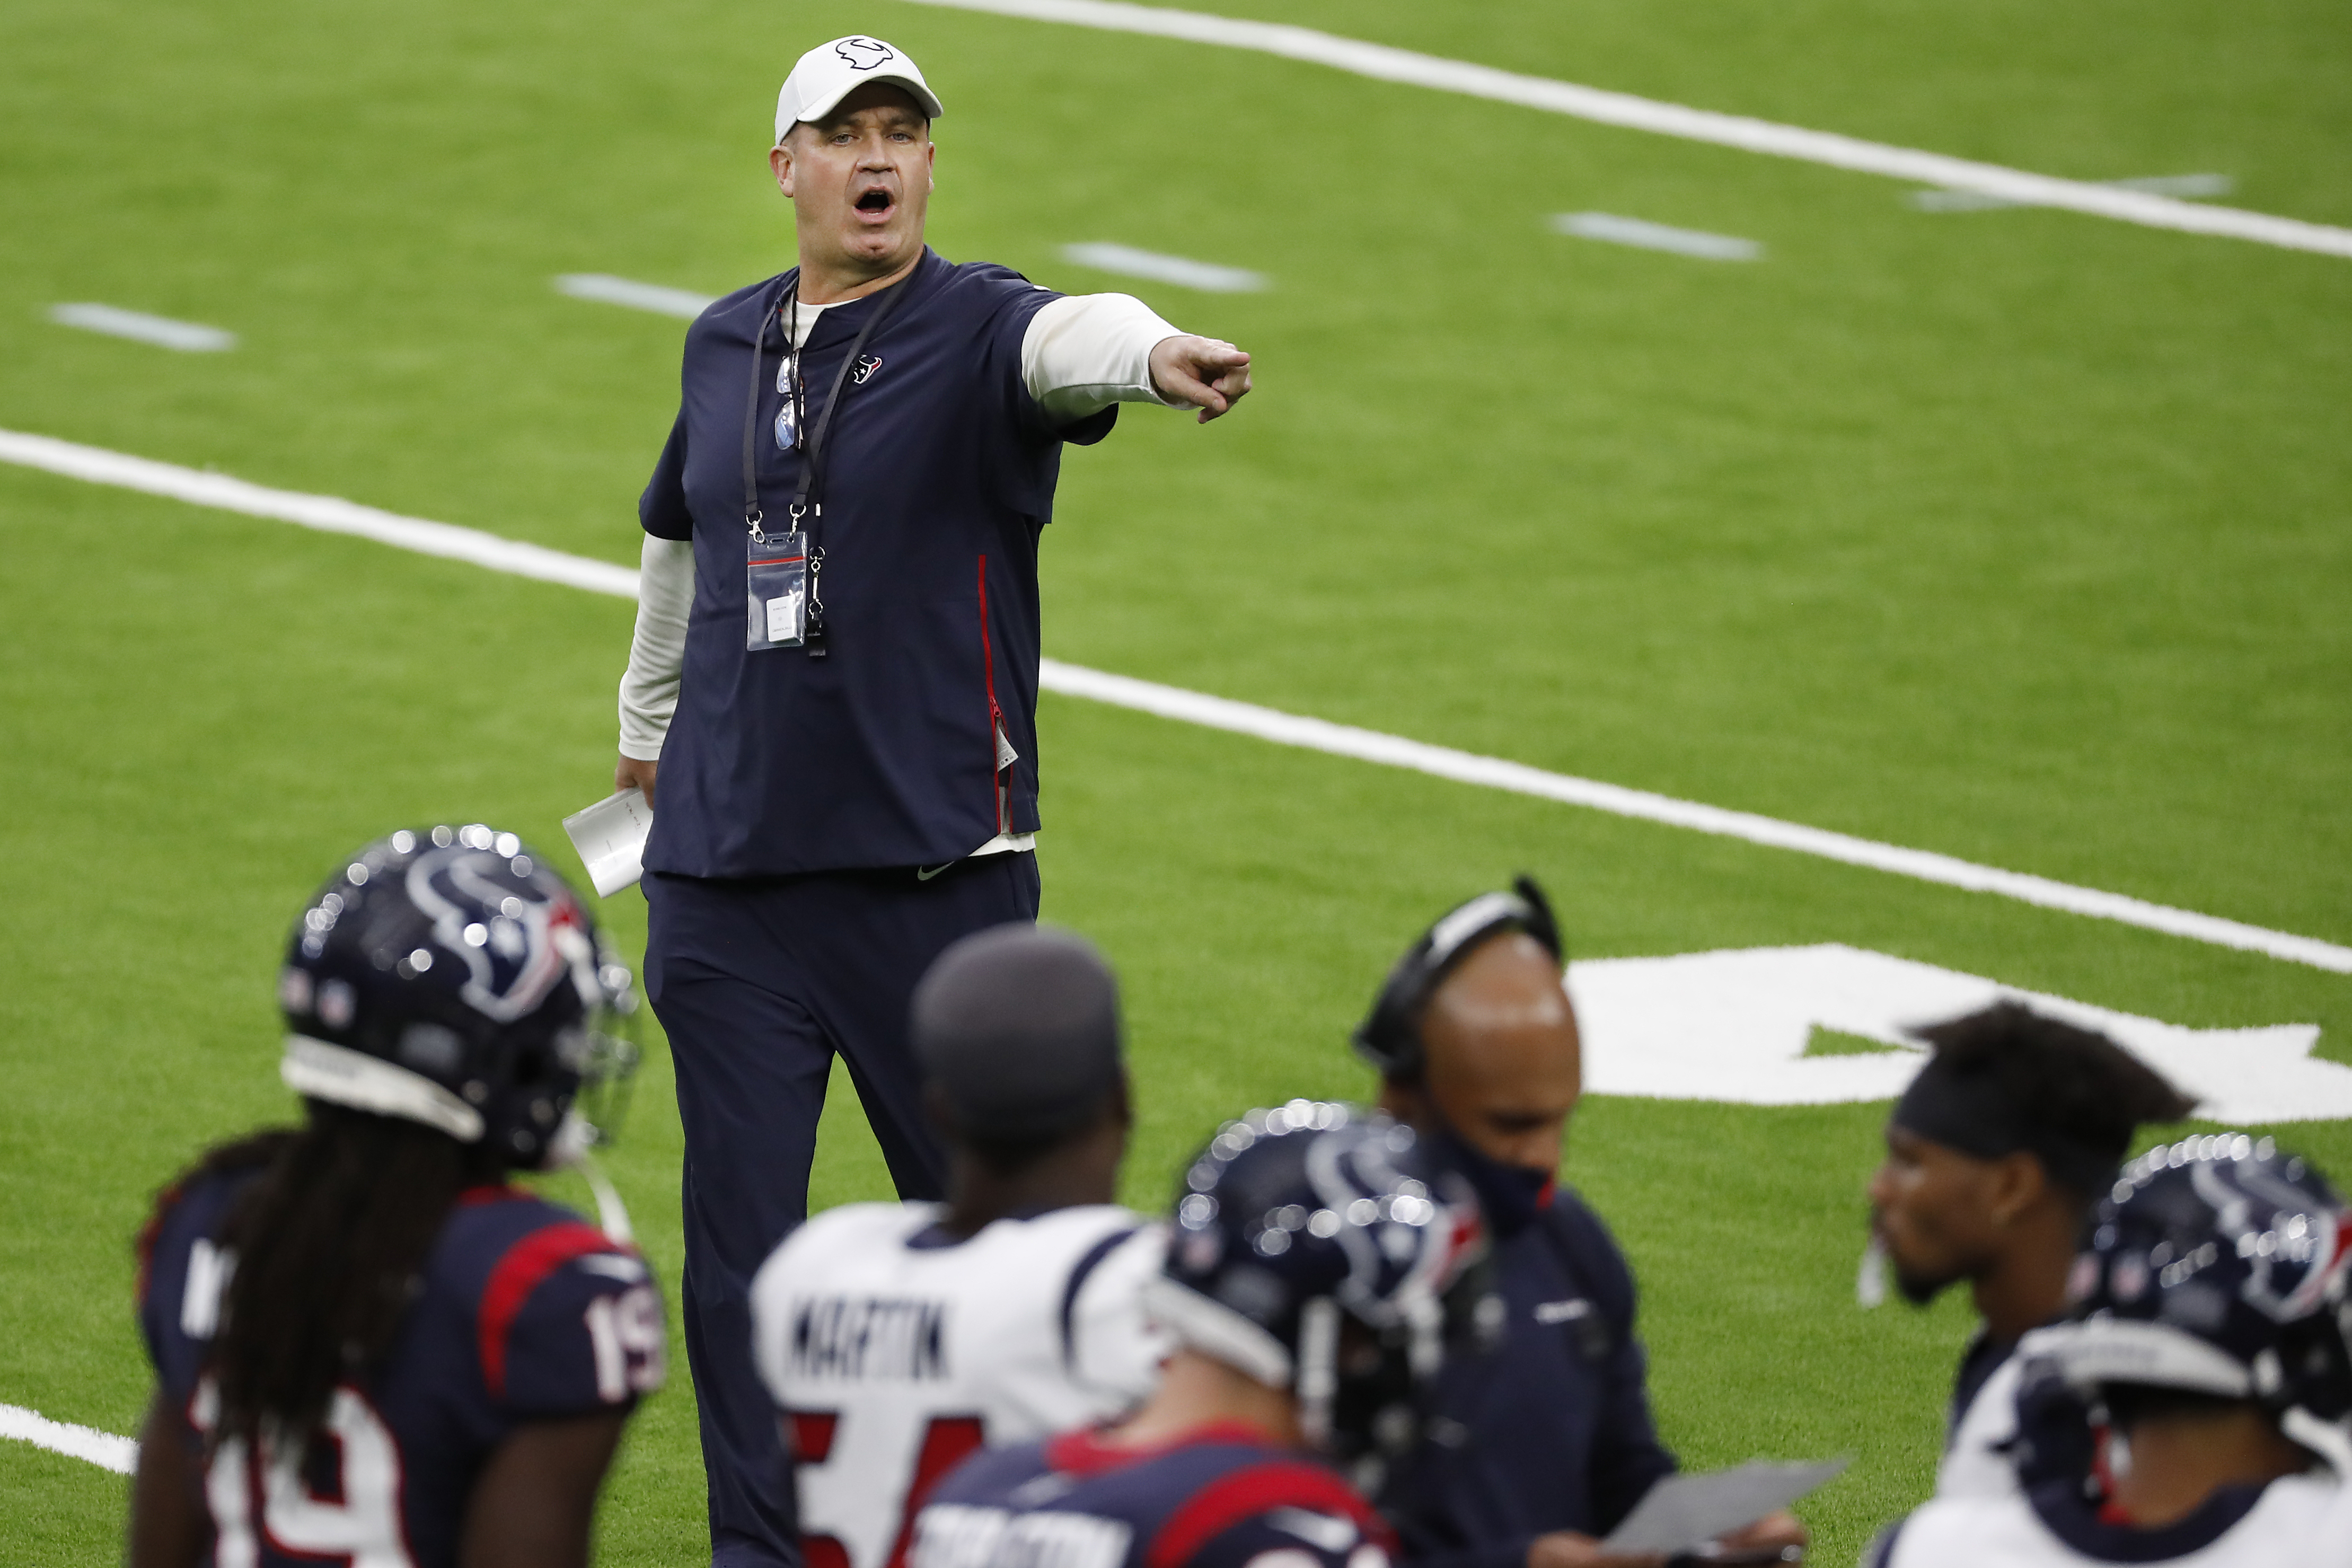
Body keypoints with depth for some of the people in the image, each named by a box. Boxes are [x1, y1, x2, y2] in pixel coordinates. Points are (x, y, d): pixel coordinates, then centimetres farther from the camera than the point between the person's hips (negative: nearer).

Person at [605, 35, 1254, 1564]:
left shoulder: (974, 327, -8)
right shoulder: (724, 344, 9)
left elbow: (1067, 340, -33)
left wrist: (1152, 354, -56)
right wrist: (648, 720, 40)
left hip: (938, 866, -4)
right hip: (724, 868, 4)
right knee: (740, 1237, 5)